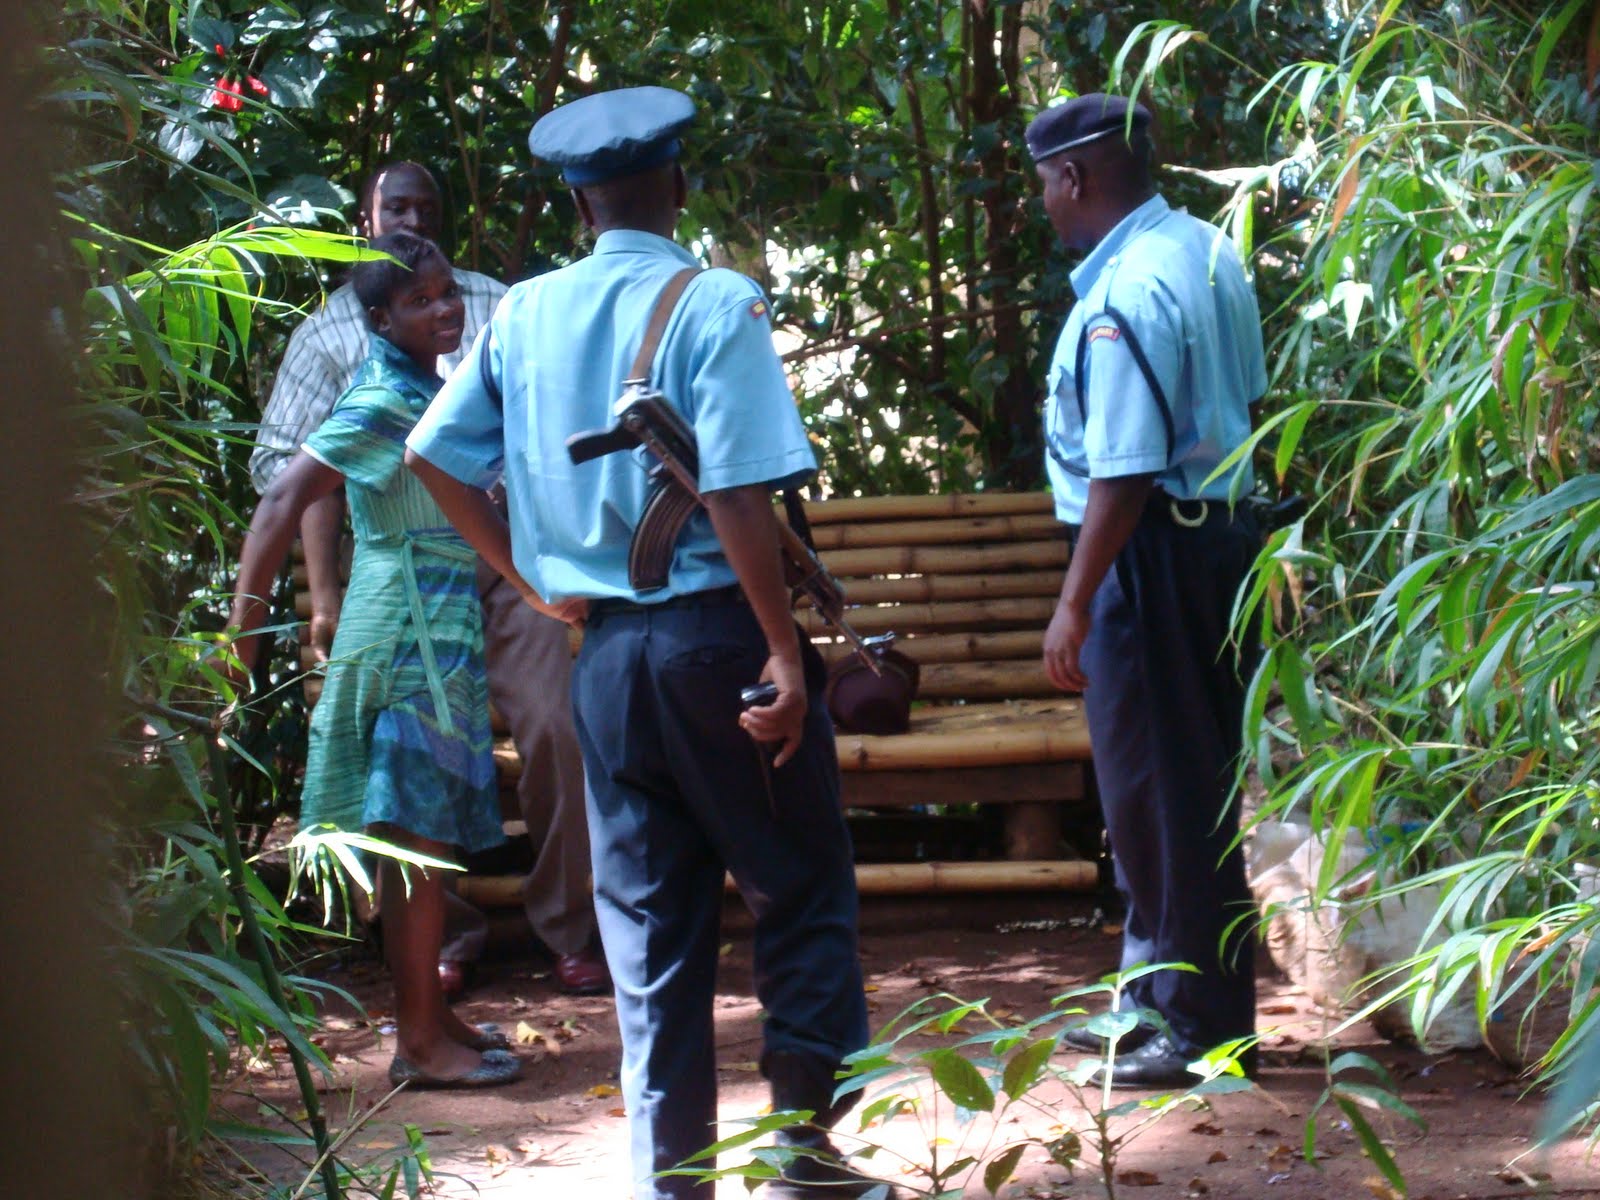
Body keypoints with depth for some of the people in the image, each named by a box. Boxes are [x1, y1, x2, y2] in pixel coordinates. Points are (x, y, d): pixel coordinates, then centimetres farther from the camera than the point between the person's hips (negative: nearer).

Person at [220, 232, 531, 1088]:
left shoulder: (428, 389, 13)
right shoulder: (386, 402, -15)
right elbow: (285, 498, -21)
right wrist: (246, 613, -21)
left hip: (443, 624, 9)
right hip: (409, 626, -9)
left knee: (432, 832, 14)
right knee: (419, 833, -7)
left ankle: (426, 1013, 22)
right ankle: (419, 1041, -4)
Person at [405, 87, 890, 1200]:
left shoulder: (523, 315, 6)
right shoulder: (715, 305, -10)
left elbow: (437, 458, 9)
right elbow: (738, 497, -18)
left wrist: (533, 574, 16)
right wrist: (786, 652, -15)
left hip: (605, 645, 5)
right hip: (717, 625, -5)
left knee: (649, 920, 11)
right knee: (802, 895, 8)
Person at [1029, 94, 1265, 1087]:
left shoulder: (1123, 300, -21)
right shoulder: (1208, 252, 8)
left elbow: (1124, 475, -24)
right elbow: (1248, 396, 18)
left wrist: (1074, 605, -19)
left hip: (1152, 553, -10)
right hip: (1224, 531, 10)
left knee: (1161, 793, -1)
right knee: (1185, 786, 17)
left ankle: (1206, 1028, 6)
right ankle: (1160, 1001, 29)